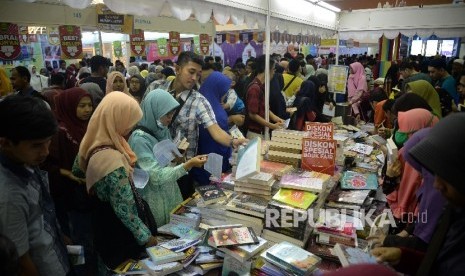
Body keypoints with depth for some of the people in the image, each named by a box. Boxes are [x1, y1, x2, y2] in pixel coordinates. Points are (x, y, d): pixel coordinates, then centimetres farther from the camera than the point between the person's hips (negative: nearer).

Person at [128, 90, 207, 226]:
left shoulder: (163, 131, 0)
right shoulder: (140, 139, -22)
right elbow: (156, 176, -26)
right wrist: (188, 165, -30)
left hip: (171, 193, 7)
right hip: (154, 201, -7)